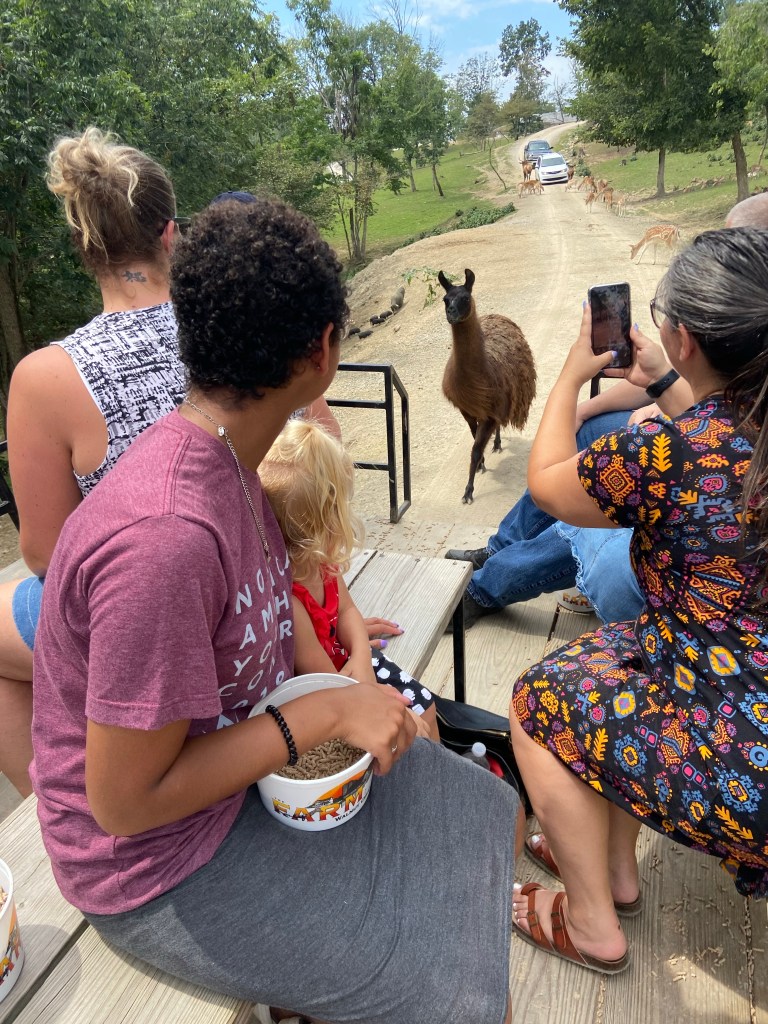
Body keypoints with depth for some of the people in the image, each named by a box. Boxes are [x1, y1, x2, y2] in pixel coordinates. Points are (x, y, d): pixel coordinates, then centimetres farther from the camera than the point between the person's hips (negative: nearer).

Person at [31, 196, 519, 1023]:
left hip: (242, 751, 8)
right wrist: (322, 716, -23)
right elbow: (125, 801, -25)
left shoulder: (224, 458, -6)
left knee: (480, 810, 13)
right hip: (162, 867, -8)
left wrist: (347, 701, -4)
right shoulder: (165, 535, -35)